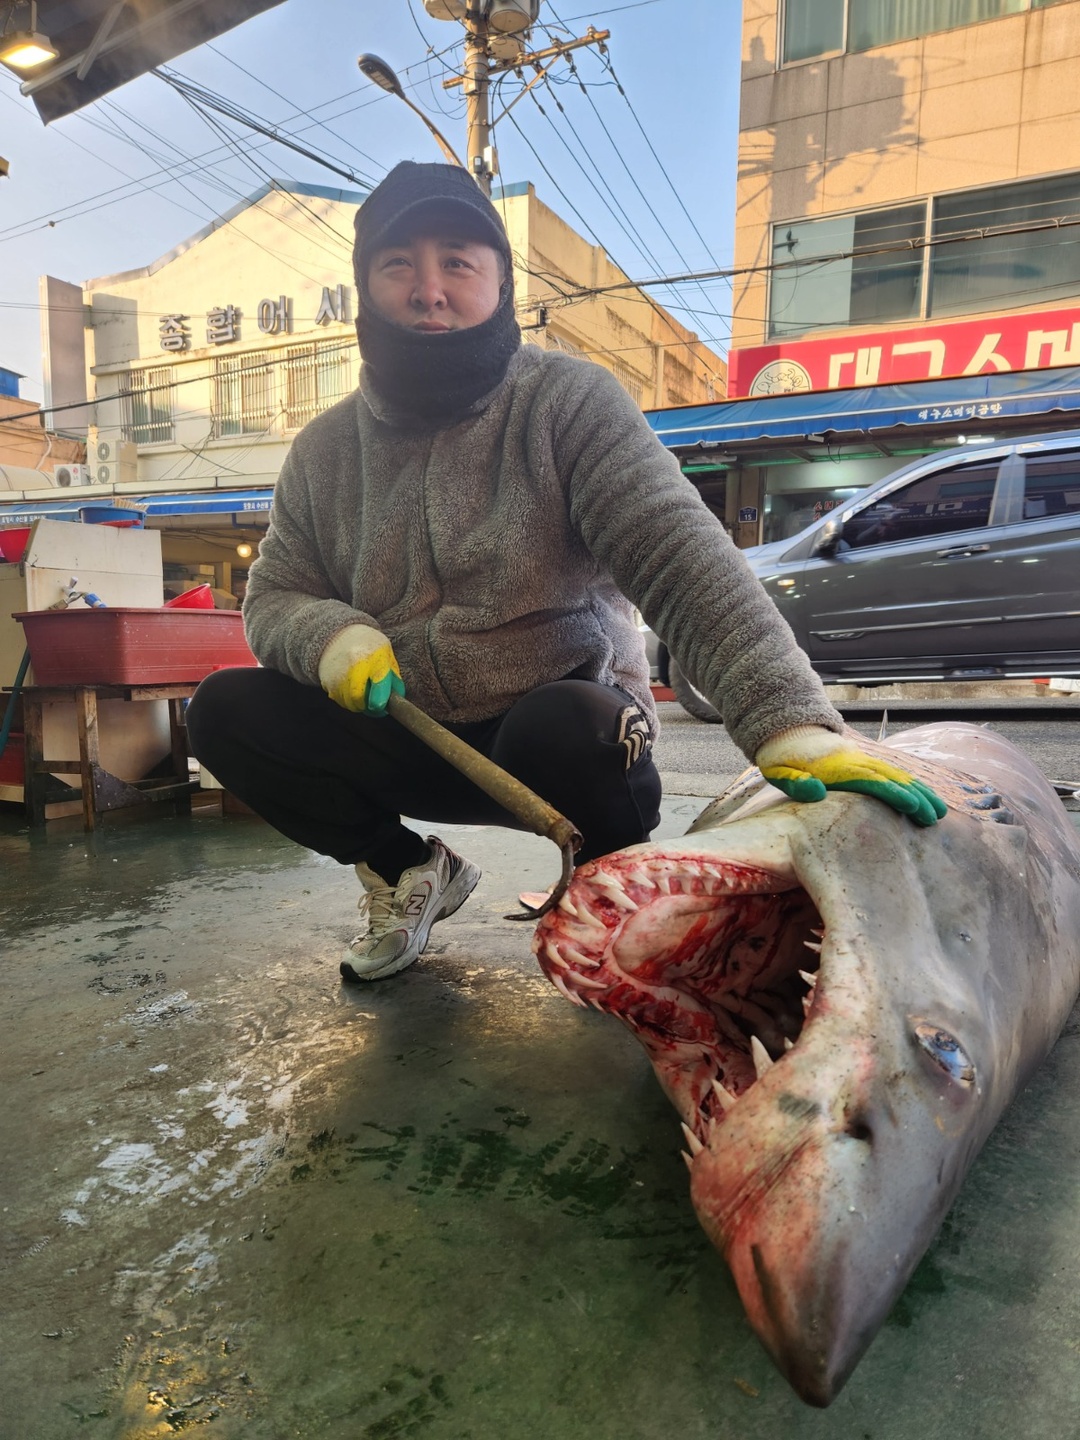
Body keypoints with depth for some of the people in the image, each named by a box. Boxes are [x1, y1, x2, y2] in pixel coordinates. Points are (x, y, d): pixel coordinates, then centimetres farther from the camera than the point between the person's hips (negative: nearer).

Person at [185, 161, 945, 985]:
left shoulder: (569, 402, -12)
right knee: (226, 709, -12)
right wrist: (332, 637, -20)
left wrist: (794, 724, -37)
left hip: (563, 726, -4)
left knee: (565, 723, -38)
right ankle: (411, 870, 7)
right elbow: (272, 597, 6)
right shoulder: (325, 450, 2)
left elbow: (683, 559, -25)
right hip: (408, 738, 5)